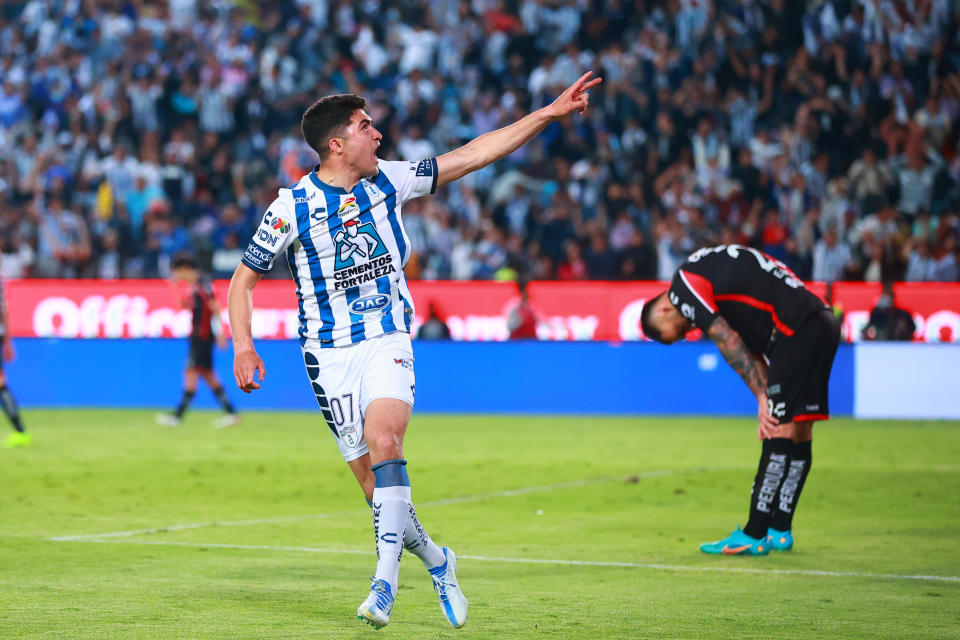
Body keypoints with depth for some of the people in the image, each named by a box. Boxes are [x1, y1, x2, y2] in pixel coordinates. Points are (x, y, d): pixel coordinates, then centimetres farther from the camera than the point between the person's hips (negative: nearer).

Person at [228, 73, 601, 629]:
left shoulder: (389, 180, 2)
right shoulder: (292, 206, -6)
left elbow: (474, 154, 6)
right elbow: (244, 279, 3)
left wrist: (550, 114, 3)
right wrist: (243, 344, -13)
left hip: (388, 342, 1)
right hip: (330, 354, -1)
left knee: (384, 443, -25)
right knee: (370, 475, -2)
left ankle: (385, 582, -28)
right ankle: (436, 560, 22)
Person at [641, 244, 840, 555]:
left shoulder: (683, 286, -3)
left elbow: (730, 343, -9)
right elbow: (753, 352, 18)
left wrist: (763, 397, -5)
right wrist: (768, 401, 7)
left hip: (798, 329, -10)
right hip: (824, 323, 10)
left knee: (782, 432, -8)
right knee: (799, 433, 12)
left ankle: (754, 535, -7)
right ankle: (780, 531, 18)